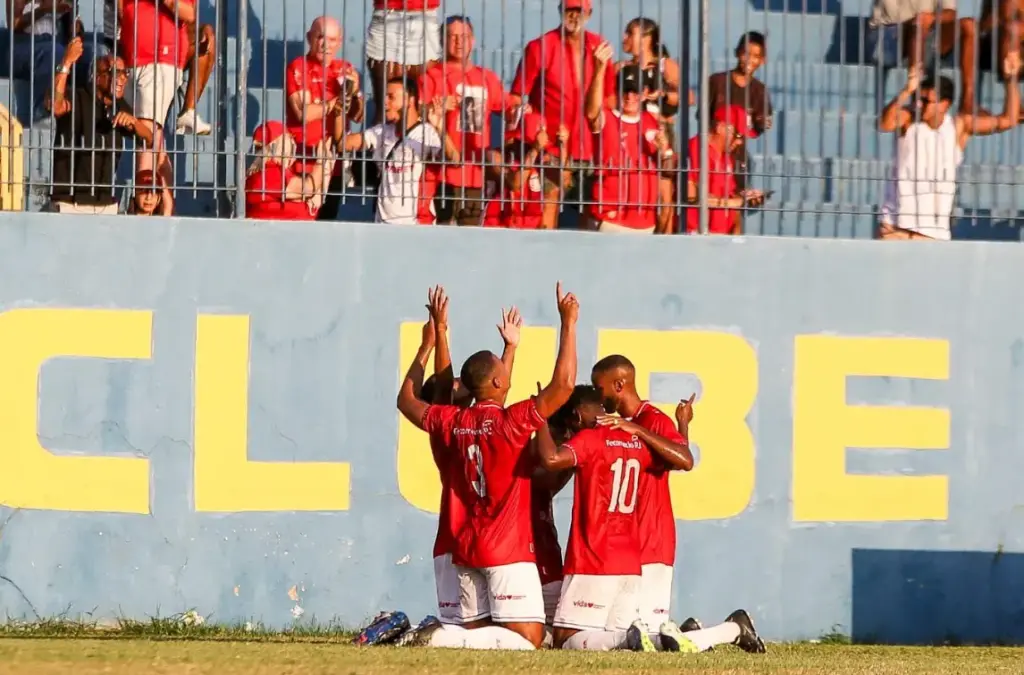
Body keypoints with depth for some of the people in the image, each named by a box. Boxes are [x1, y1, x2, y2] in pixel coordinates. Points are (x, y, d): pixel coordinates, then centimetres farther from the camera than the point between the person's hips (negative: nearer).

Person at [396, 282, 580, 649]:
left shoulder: (455, 422, 5)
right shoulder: (512, 421, -13)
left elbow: (407, 401, 23)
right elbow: (563, 385, -19)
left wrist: (433, 338, 26)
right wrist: (568, 323, -10)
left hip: (467, 548, 7)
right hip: (510, 550, -7)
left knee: (477, 634, 9)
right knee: (528, 638, -9)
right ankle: (445, 640, -25)